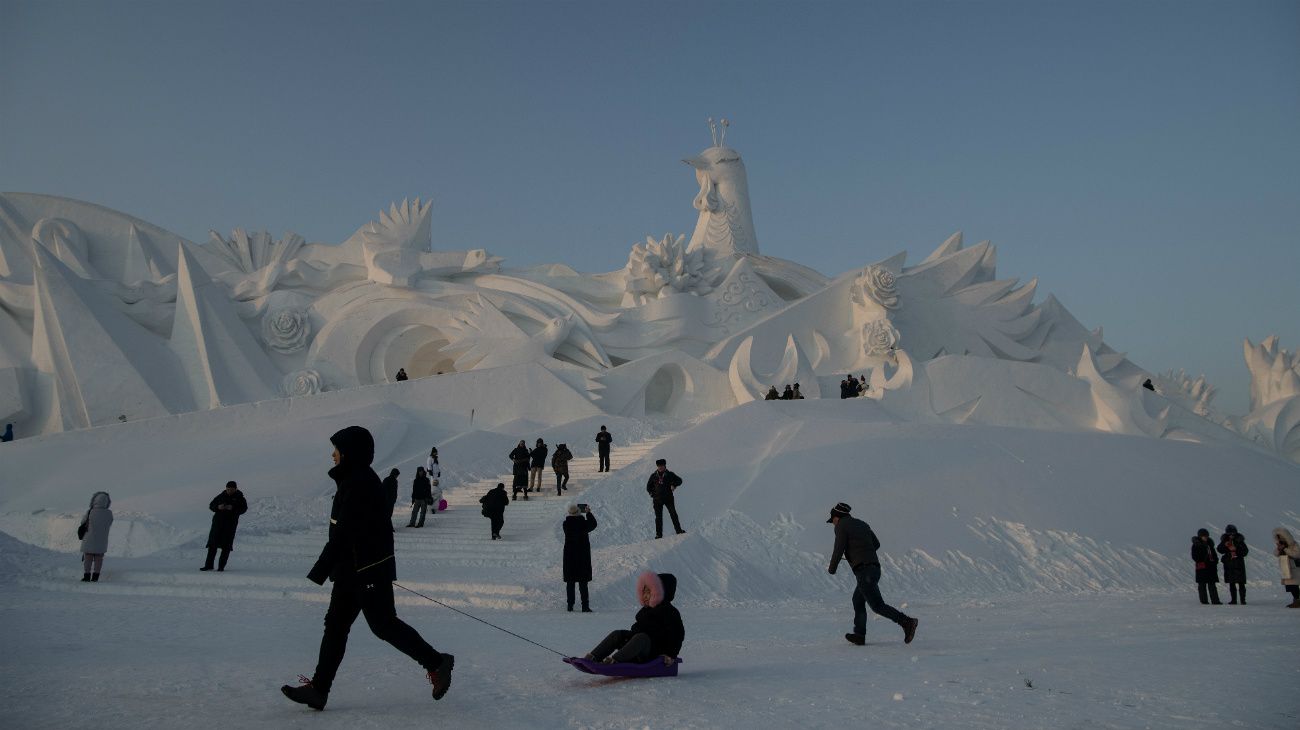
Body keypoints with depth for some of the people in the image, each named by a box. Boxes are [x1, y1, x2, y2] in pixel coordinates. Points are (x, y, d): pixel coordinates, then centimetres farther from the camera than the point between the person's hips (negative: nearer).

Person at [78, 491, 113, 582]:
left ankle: (87, 576, 9)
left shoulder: (90, 512, -16)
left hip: (90, 540, -2)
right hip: (102, 541, 2)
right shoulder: (109, 513, -9)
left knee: (88, 558, 8)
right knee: (98, 558, 8)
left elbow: (83, 522, 2)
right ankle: (95, 576, 9)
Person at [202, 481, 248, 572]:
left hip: (231, 523, -3)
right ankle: (208, 565, 10)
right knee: (212, 543, 2)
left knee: (226, 545, -3)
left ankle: (221, 566, 3)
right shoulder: (221, 496, 10)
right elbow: (211, 505, 11)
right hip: (218, 521, 3)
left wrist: (233, 508, -27)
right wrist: (218, 507, -11)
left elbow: (243, 509, -10)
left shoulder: (240, 498, 2)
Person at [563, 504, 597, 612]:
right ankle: (585, 606, 3)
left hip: (569, 555, 3)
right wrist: (588, 513, 16)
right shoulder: (583, 523, -14)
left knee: (570, 582, 10)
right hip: (582, 555, -2)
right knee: (583, 581, 4)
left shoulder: (566, 524, -7)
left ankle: (570, 605, 13)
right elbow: (593, 524, 5)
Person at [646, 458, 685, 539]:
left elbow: (679, 480, 8)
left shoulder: (669, 474, 2)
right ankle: (659, 534, 6)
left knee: (673, 514, -8)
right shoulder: (653, 475, 8)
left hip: (668, 498, -1)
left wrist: (674, 485, -10)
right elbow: (648, 486, 19)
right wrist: (652, 493, 4)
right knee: (658, 517, 2)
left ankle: (678, 530, -3)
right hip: (657, 499, 1)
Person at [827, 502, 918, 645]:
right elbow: (876, 544, 25)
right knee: (858, 601, 19)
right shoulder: (861, 524, 20)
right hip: (874, 567, 9)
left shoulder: (841, 526, -3)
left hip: (863, 570, -9)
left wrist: (832, 568, 7)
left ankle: (907, 622, -16)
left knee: (877, 606, -8)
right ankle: (859, 635, 21)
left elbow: (838, 550, -8)